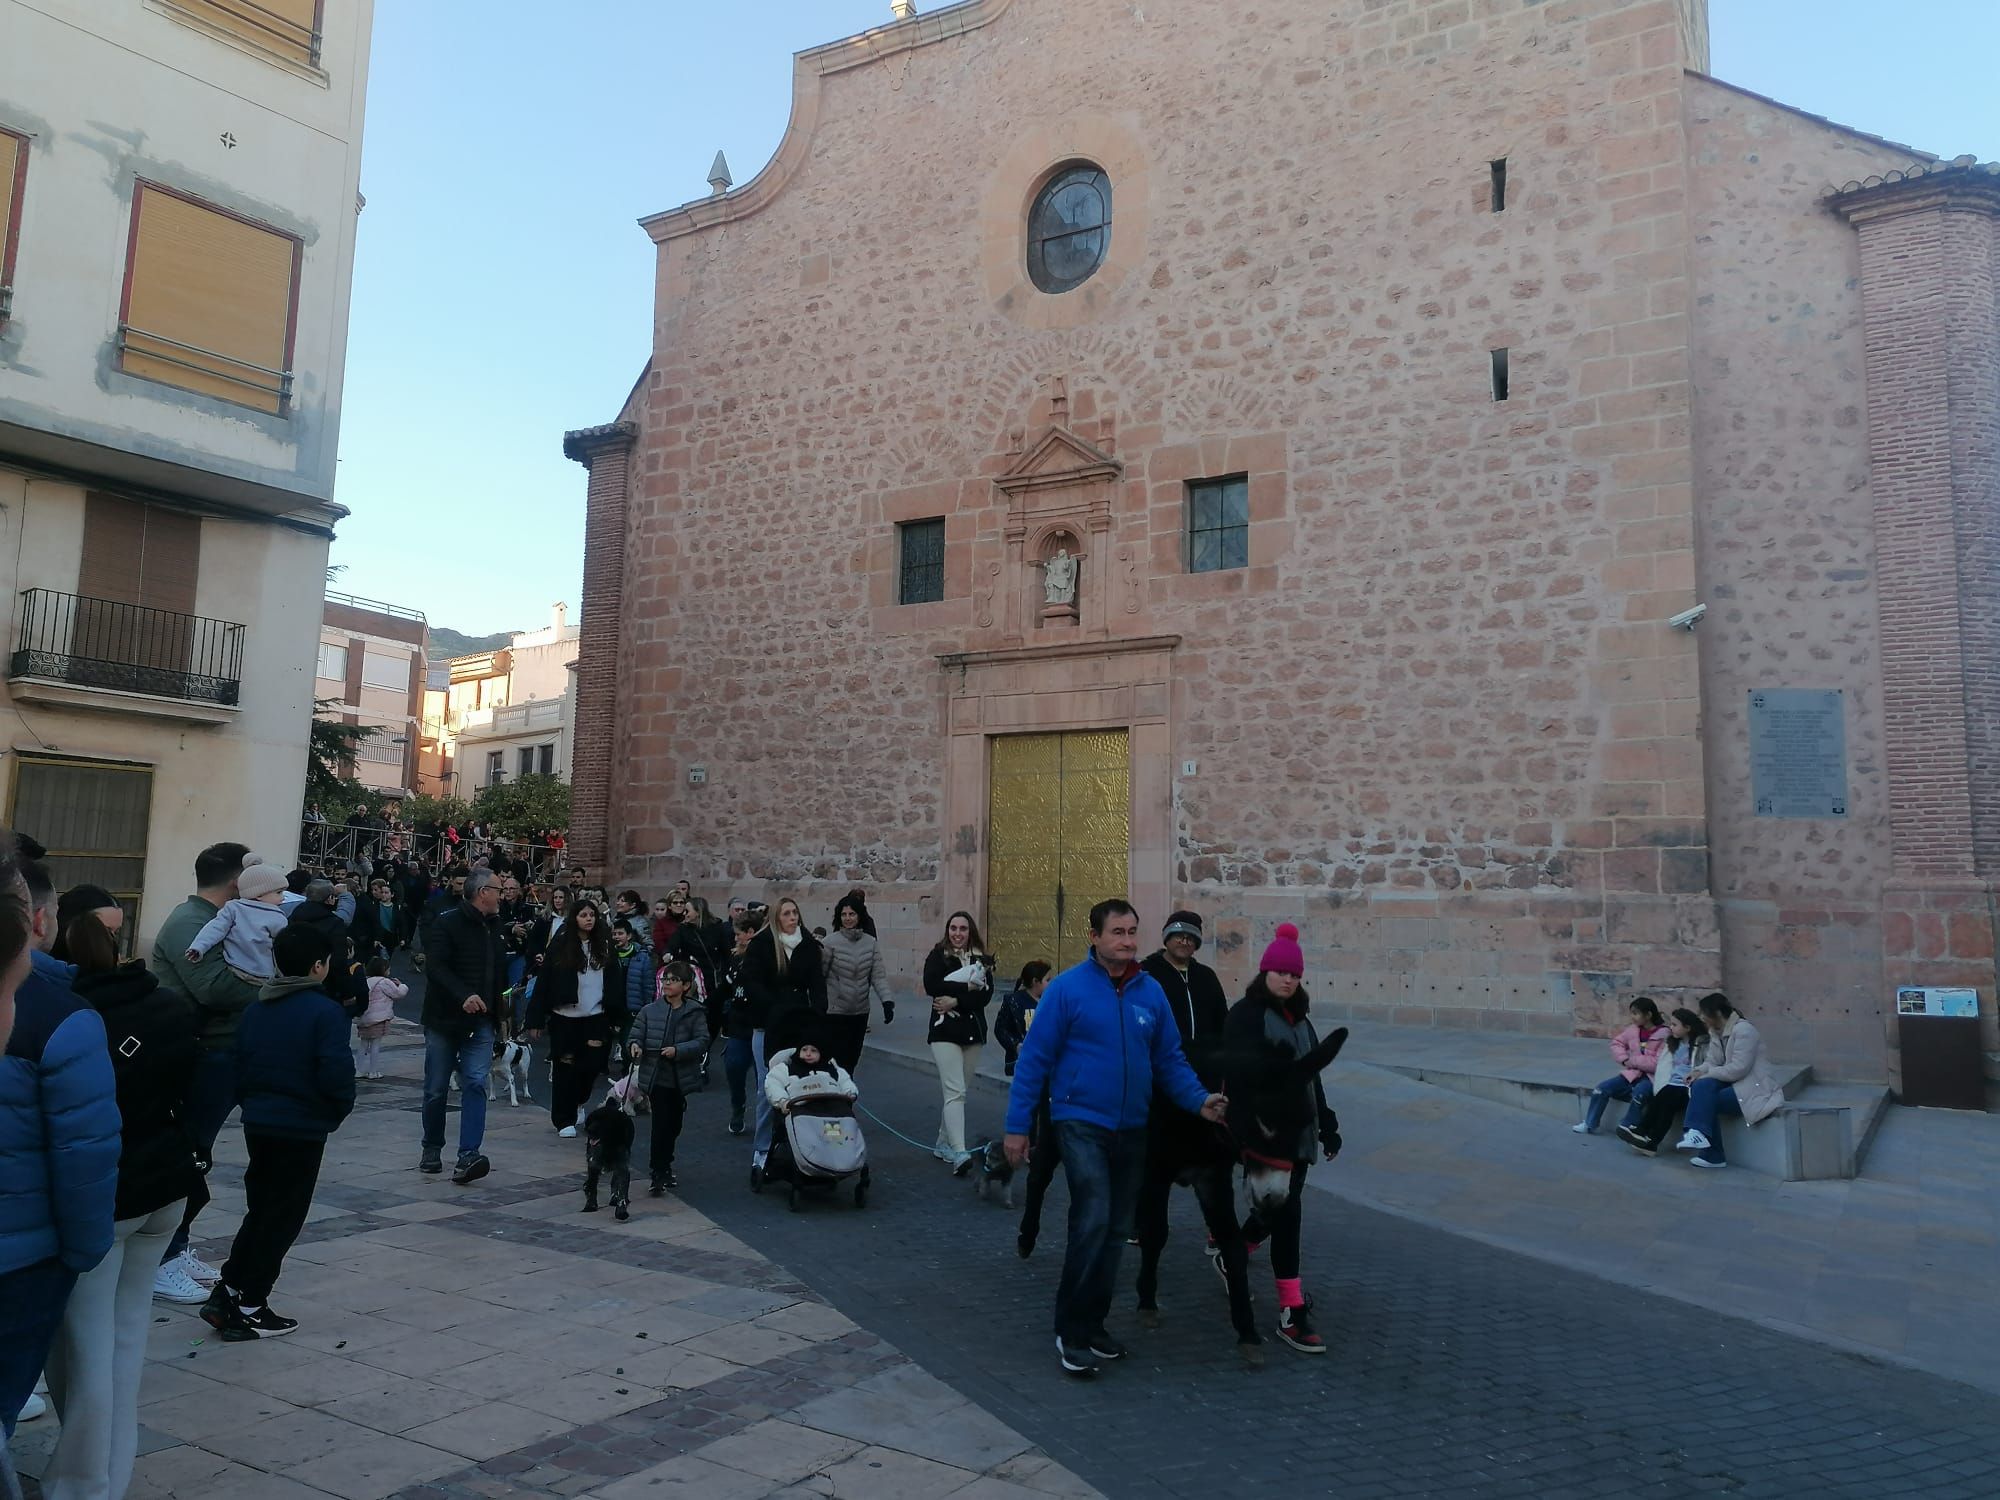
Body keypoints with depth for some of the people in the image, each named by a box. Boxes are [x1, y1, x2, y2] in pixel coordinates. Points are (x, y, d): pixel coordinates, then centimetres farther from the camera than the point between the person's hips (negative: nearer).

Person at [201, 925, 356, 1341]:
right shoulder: (325, 1011, -17)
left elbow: (239, 1065, 10)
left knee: (259, 1211, 21)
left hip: (257, 1122, 7)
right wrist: (338, 1111, -2)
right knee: (282, 1218, 5)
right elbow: (336, 1074, -21)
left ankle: (226, 1292, 20)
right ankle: (249, 1310, 12)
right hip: (302, 1128, -7)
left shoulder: (256, 1008, 6)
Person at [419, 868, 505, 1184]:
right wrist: (463, 995, -35)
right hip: (444, 1019, -4)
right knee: (436, 1088, 7)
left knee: (475, 1083, -10)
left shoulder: (494, 927, 11)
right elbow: (435, 968, -21)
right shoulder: (448, 924, -10)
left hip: (480, 1022, 4)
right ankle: (432, 1149, 26)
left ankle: (468, 1156, -15)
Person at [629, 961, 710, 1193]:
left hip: (681, 1078, 1)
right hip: (655, 1076, -1)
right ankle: (659, 1173, 2)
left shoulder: (694, 1013, -4)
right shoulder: (650, 1010, 0)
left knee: (674, 1124, 14)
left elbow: (702, 1041, -9)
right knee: (661, 1124, -7)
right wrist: (635, 1046, -19)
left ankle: (664, 1167, 34)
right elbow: (637, 1034, 2)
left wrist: (678, 1050, -21)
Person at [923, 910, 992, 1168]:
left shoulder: (981, 959, 8)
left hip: (973, 1031, 4)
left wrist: (955, 1001, -18)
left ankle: (942, 1144, 25)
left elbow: (986, 994, -6)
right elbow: (931, 985, -17)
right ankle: (959, 1152, -17)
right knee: (956, 1092, -13)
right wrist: (967, 987, -14)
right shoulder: (938, 956, 0)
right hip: (945, 1031, -4)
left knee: (956, 1091, 11)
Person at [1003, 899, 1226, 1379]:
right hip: (1081, 1124, -5)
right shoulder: (1068, 988, -11)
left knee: (1116, 1230, 13)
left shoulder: (1151, 992, 2)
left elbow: (1169, 1059, 9)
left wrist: (1199, 1100, -7)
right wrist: (1016, 1126, -9)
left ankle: (1093, 1324, 29)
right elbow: (1034, 1059, -8)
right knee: (1093, 1221, -16)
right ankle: (1070, 1332, 0)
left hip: (1131, 1128, 5)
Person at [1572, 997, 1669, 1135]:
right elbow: (1616, 1043, 16)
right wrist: (1625, 1059, -3)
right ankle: (1589, 1124, 4)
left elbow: (1659, 1064, -21)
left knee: (1639, 1093, -36)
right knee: (1602, 1088, -8)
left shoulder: (1664, 1034, -15)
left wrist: (1632, 1060, -14)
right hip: (1632, 1073, 6)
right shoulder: (1633, 1030, 4)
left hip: (1652, 1077, -6)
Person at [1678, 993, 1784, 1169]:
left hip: (1755, 1089, -8)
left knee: (1706, 1099, -22)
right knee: (1702, 1086, -19)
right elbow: (1712, 1061, 7)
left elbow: (1738, 1068, -24)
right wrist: (1699, 1072, -15)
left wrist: (1706, 1074, -19)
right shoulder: (1716, 1032, 10)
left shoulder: (1743, 1030, -17)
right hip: (1735, 1084, 8)